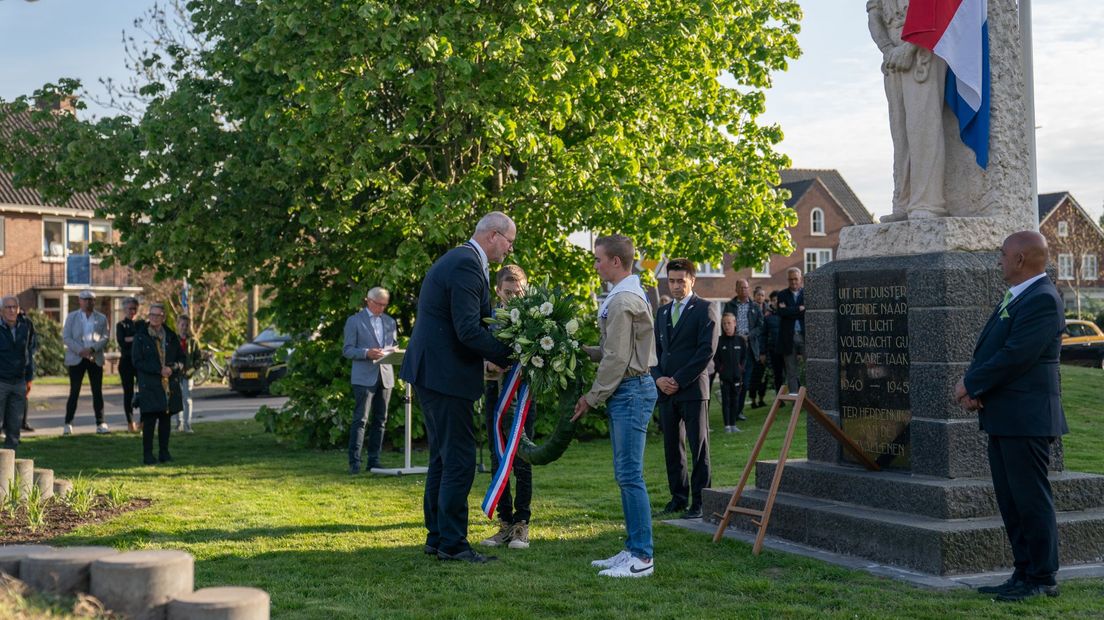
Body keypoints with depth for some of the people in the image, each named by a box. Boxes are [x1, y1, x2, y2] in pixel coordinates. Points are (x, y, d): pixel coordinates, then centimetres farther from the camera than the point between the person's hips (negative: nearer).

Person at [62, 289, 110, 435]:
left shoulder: (101, 318, 9)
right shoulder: (72, 317, 7)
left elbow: (105, 338, 2)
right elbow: (66, 337, -1)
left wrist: (92, 349, -16)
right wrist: (80, 350, -15)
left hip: (95, 359, 1)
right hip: (76, 359, -1)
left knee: (97, 392, 2)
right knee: (74, 391, -1)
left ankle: (100, 424, 5)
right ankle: (68, 424, 5)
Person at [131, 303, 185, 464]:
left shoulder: (171, 337, 12)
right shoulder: (140, 337, 1)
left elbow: (181, 358, 13)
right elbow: (137, 361, -5)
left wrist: (172, 368, -9)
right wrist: (159, 370, -14)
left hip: (170, 384, 3)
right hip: (149, 385, -3)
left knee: (166, 419, 5)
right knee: (149, 420, -6)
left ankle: (164, 452, 12)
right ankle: (147, 454, -1)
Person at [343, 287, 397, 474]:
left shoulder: (390, 322, 17)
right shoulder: (354, 321, 2)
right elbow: (347, 350, -2)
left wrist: (391, 352, -1)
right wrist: (367, 353, -19)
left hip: (385, 376, 5)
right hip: (364, 377, -5)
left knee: (380, 420, 6)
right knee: (360, 420, -9)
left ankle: (374, 460, 13)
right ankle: (354, 462, -8)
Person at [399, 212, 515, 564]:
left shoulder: (456, 260, 17)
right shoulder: (467, 265, -16)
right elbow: (468, 330, -23)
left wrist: (498, 353, 8)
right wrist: (508, 356, -13)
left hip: (431, 372, 11)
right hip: (446, 375, -11)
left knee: (443, 457, 16)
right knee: (459, 460, -5)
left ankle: (437, 537, 24)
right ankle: (452, 543, 1)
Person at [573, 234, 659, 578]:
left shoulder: (623, 300, -16)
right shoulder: (630, 293, 17)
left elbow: (617, 359, -17)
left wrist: (592, 397, -10)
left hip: (630, 390, -11)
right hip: (628, 390, 11)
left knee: (629, 474, -8)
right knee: (625, 475, 13)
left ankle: (642, 557, -4)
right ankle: (633, 549, 19)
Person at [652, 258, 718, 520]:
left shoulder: (704, 309, -2)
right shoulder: (663, 312, 18)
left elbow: (707, 350, -11)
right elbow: (655, 349, 17)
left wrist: (679, 380, -13)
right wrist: (659, 378, -2)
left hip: (693, 389, -6)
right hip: (666, 391, 6)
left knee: (699, 447, -2)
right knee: (672, 447, 10)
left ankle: (700, 501, 3)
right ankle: (679, 497, 19)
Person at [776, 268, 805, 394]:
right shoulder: (782, 295, 10)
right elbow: (781, 312, -7)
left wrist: (790, 311, -8)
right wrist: (799, 309, -9)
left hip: (805, 336, -1)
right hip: (789, 337, 1)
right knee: (791, 371, 5)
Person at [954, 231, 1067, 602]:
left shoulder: (1042, 300, -15)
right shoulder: (1016, 298, 17)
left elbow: (1015, 356, -21)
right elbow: (988, 349, 15)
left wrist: (971, 384, -11)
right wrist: (973, 387, -2)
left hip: (1026, 418, -10)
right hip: (1003, 418, 10)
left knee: (1031, 500, -2)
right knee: (1010, 501, 14)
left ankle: (1042, 579, 8)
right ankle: (1025, 573, 23)